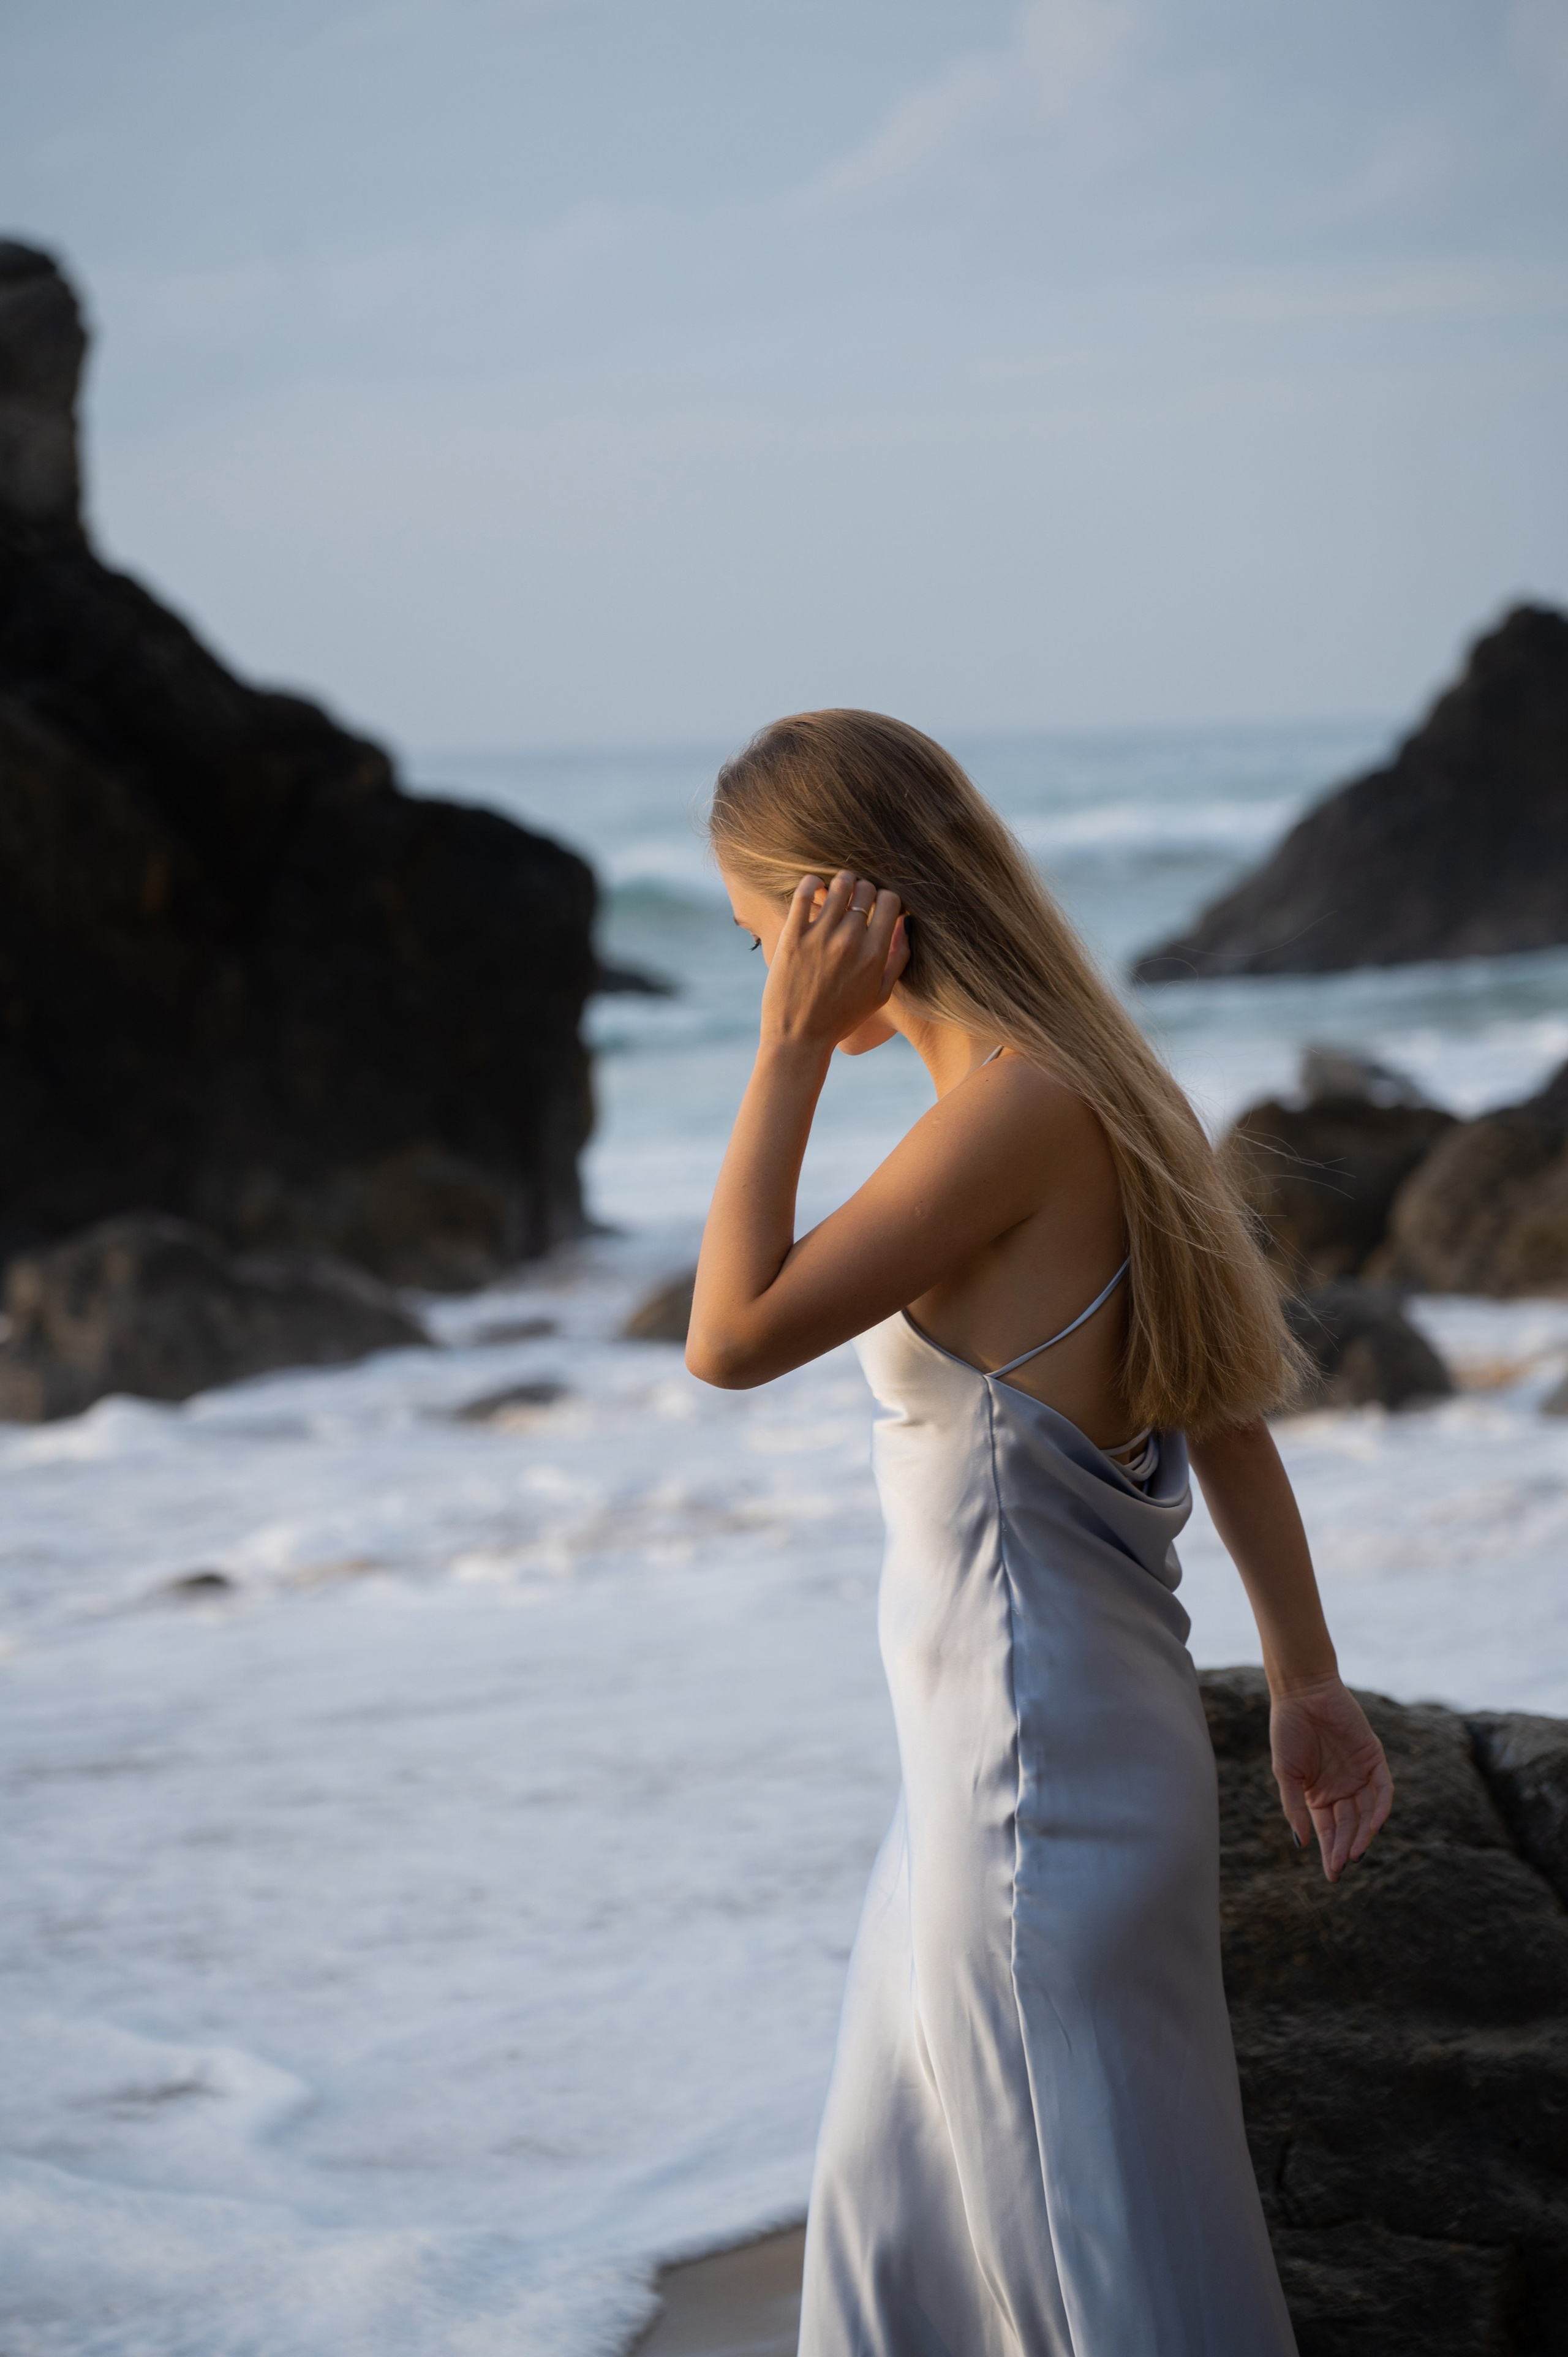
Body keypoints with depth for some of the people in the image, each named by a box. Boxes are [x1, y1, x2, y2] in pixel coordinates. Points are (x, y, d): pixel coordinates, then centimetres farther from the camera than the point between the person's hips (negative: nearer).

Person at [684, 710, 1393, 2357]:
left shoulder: (1023, 1108, -22)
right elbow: (1226, 1416, 11)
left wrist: (792, 1046, -18)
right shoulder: (1075, 1091, 6)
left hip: (1041, 1779, -10)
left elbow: (733, 1338, -23)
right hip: (1006, 1757, 10)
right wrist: (1307, 1677, 17)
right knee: (894, 2217, 25)